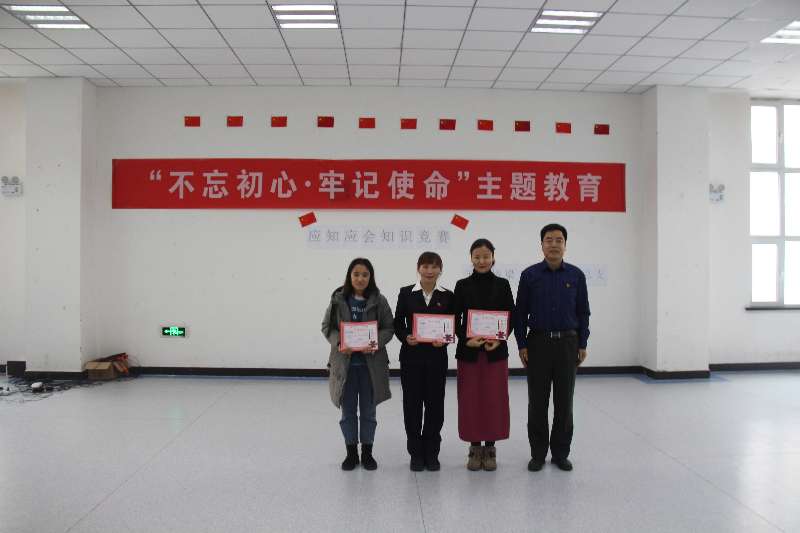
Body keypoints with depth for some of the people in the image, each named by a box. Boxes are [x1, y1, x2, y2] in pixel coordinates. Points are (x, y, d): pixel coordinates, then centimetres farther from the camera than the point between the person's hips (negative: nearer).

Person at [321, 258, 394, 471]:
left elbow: (389, 328, -2)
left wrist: (376, 343, -19)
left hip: (371, 363, 0)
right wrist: (338, 343, -16)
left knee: (368, 411, 12)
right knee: (348, 411, 12)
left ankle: (367, 452, 28)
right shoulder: (338, 299, -3)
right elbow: (327, 326, 1)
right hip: (344, 362, 1)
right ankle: (351, 452, 27)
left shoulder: (379, 301, -4)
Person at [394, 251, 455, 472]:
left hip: (437, 357, 1)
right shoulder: (406, 293, 2)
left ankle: (431, 452, 21)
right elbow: (398, 323, 3)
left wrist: (444, 339, -15)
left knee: (435, 403, 6)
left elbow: (453, 327, 4)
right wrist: (406, 337, -16)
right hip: (411, 357, 0)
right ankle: (416, 452, 19)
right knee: (412, 403, 5)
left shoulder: (447, 296, 4)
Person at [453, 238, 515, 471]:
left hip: (496, 351, 0)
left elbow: (511, 318, 2)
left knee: (494, 399, 4)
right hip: (468, 352, 0)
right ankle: (474, 447, 18)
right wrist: (466, 339, -16)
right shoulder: (462, 285, 1)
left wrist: (499, 339, -13)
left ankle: (490, 447, 19)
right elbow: (455, 319, 0)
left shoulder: (502, 285, 2)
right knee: (470, 400, 4)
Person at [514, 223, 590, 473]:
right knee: (537, 401, 5)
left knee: (564, 400, 7)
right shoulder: (530, 274, -1)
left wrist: (582, 344, 3)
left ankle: (561, 453, 20)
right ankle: (538, 453, 17)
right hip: (538, 342, -1)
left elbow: (583, 312, 6)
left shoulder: (576, 275, 2)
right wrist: (522, 344, -3)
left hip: (567, 343, 1)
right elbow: (520, 312, 1)